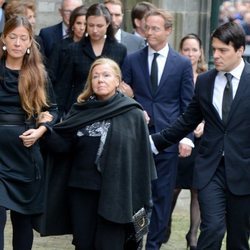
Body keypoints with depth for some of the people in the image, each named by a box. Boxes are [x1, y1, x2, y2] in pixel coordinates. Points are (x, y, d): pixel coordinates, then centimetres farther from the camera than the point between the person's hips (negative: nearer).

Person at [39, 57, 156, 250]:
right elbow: (63, 145, 5)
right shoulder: (80, 110, 8)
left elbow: (142, 158, -4)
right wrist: (46, 130, -14)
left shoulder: (132, 114, -4)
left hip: (115, 193, -4)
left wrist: (141, 199, -7)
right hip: (81, 190, 4)